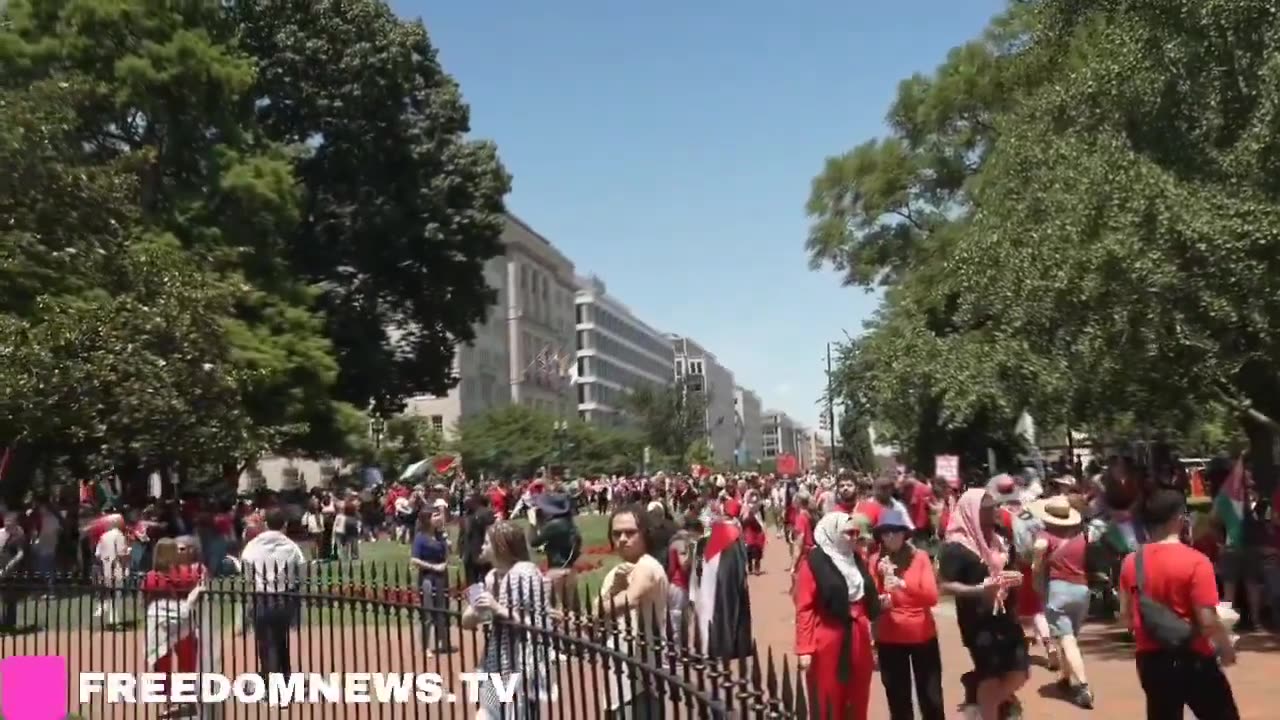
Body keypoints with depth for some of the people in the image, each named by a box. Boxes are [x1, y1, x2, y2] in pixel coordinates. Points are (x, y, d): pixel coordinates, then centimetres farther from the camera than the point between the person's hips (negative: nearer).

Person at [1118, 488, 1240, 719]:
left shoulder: (1131, 562, 1)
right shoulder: (1195, 561, -15)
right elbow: (1208, 622, -17)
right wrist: (1227, 647, 0)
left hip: (1151, 661, 5)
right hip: (1194, 661, -4)